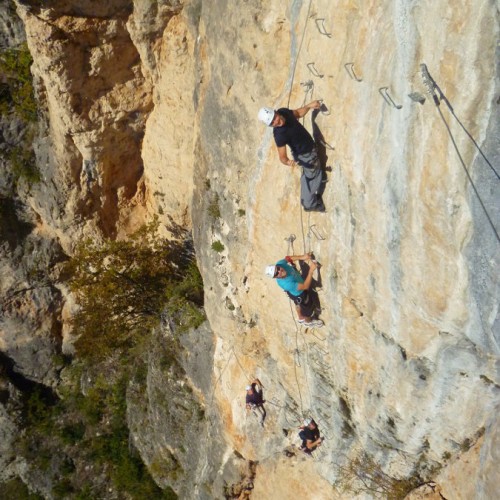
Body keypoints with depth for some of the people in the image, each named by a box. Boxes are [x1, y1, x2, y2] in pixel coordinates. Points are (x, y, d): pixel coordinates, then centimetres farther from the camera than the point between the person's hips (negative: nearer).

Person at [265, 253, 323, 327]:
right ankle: (308, 321, 57)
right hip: (299, 294, -6)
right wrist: (311, 270, -48)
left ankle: (301, 318, 65)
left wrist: (302, 257, -24)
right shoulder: (286, 284, -48)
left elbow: (287, 258, -9)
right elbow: (305, 286, -42)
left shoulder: (279, 263, -32)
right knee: (307, 307, 24)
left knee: (298, 304, 34)